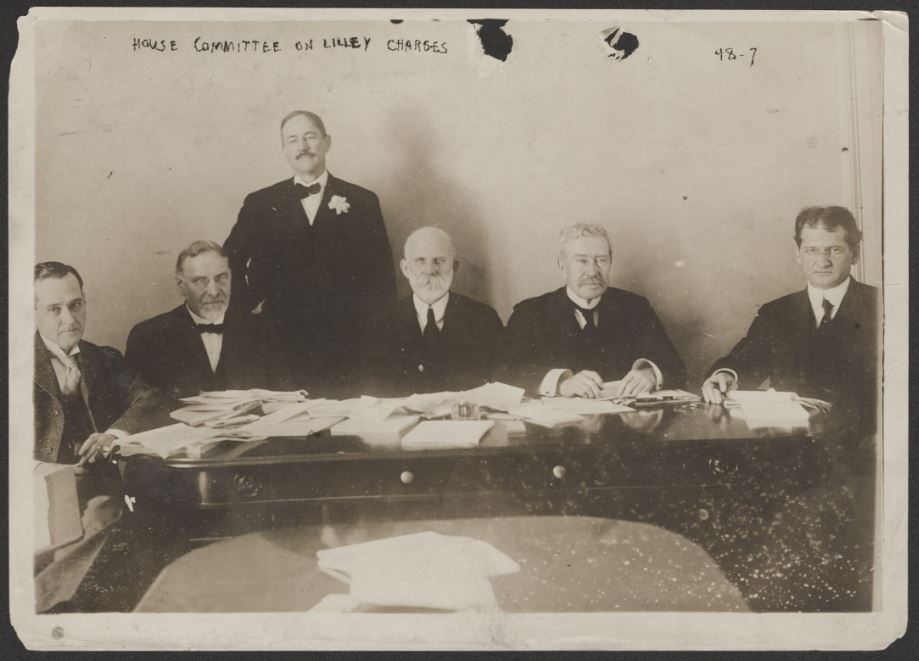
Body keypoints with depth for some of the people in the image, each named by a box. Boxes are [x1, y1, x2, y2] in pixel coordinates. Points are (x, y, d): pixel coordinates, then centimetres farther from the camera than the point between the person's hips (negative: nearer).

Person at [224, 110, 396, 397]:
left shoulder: (362, 202, 7)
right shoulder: (260, 204, 9)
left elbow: (383, 277, 6)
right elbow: (228, 264, 13)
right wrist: (250, 303, 0)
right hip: (281, 344, 1)